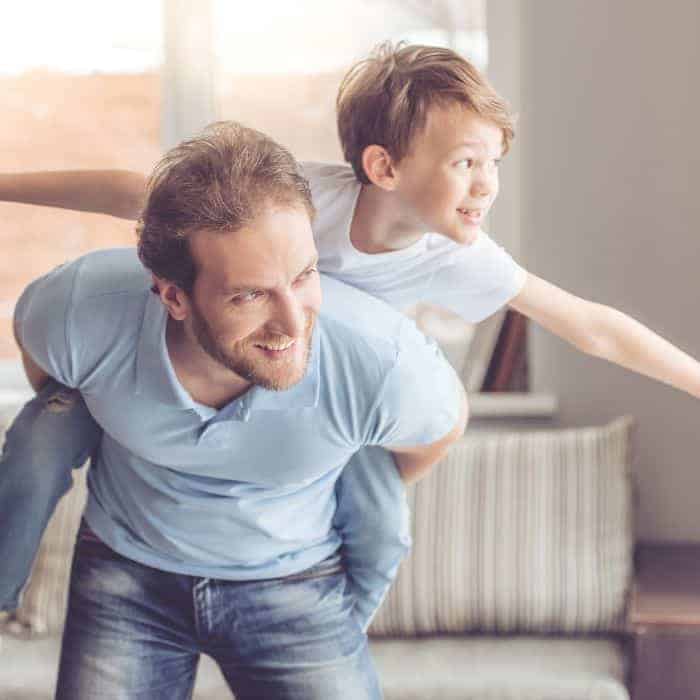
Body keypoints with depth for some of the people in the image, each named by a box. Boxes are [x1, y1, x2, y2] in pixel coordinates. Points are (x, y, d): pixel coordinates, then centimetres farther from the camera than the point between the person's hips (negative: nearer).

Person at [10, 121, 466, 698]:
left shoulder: (385, 361, -32)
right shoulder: (82, 313, -29)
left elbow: (443, 423, -5)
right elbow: (32, 329, -1)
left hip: (295, 580, -1)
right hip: (128, 567, 1)